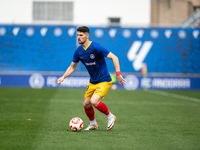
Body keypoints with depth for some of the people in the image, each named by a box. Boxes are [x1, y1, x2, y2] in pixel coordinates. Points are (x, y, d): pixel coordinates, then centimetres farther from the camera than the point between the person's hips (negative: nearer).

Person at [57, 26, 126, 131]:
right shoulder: (78, 52, -1)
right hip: (92, 82, 7)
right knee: (86, 104, 5)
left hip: (104, 81, -7)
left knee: (94, 101, -23)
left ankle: (110, 116, 3)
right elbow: (72, 67, 13)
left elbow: (114, 58, -20)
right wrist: (63, 77, -2)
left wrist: (118, 74, -26)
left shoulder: (96, 47, -21)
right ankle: (93, 124, 31)